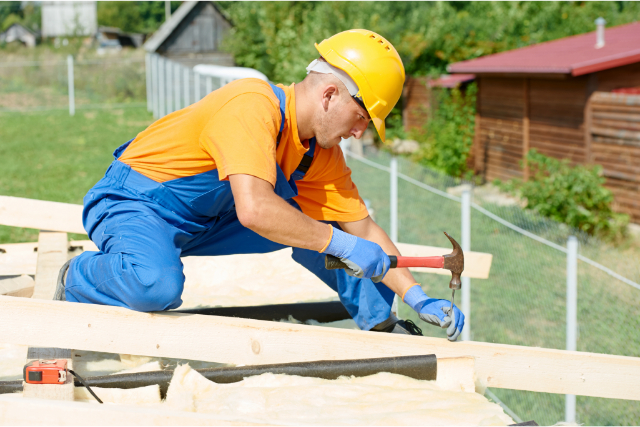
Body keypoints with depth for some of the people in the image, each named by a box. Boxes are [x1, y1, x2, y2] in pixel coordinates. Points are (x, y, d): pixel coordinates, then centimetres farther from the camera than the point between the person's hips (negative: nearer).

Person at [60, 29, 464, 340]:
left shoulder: (322, 153, -2)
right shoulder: (253, 106, -30)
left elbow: (362, 227, 4)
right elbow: (254, 210, -42)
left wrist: (418, 297, -4)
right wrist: (340, 243, -35)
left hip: (205, 225, 8)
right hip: (133, 205, -8)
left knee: (320, 223, 1)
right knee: (158, 286, -39)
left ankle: (381, 325, 16)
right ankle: (76, 279, -9)